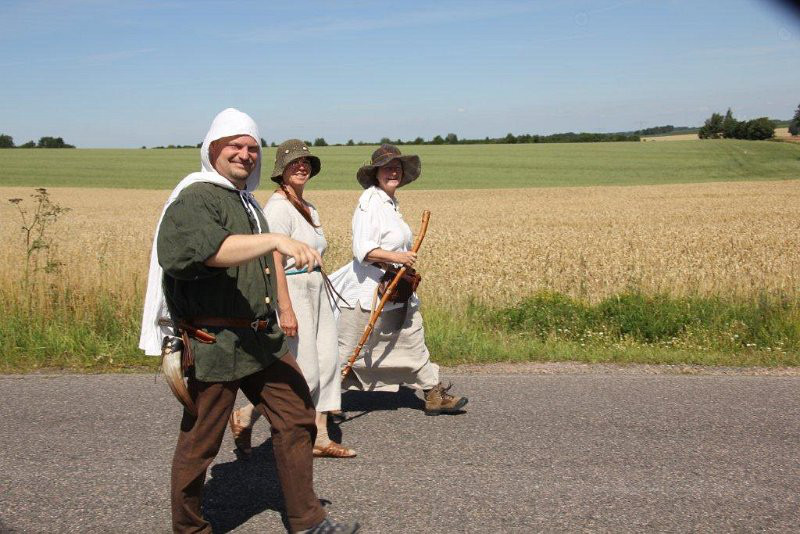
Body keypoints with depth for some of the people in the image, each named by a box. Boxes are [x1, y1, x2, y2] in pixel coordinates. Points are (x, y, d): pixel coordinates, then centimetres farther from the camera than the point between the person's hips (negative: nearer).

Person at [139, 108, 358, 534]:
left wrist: (281, 311, 30)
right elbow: (213, 250, -33)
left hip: (261, 337, 9)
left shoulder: (247, 200, 18)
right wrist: (276, 239, -42)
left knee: (296, 417, 8)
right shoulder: (195, 199, -12)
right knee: (200, 442, 5)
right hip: (214, 343, -9)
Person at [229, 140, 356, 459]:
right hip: (291, 290, -9)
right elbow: (275, 262, -20)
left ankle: (319, 438, 18)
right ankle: (244, 418, 15)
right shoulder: (278, 206, -14)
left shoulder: (309, 208, 14)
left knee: (326, 363, 9)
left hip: (315, 291, 9)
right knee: (302, 373, -5)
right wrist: (286, 309, -24)